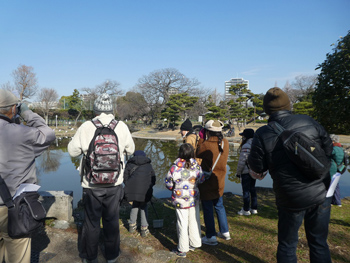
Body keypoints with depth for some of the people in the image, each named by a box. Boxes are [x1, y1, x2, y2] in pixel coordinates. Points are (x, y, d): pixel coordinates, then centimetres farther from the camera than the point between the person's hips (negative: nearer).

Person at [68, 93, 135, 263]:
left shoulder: (86, 127, -13)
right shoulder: (122, 127, -9)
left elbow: (72, 151, -3)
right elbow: (130, 150, 4)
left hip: (91, 185, -1)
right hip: (114, 185, 1)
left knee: (91, 221, 17)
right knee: (112, 220, 17)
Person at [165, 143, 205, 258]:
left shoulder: (175, 167, -17)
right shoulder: (196, 166, -9)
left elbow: (168, 183, -9)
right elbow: (201, 180, 4)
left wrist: (174, 188, 11)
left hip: (180, 200, -3)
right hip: (194, 199, 3)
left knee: (182, 223, 7)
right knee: (194, 221, 17)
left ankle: (182, 249, 18)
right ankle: (195, 244, 33)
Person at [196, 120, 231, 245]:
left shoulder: (206, 145, -22)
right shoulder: (225, 143, -4)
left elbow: (197, 155, -7)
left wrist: (201, 140, -1)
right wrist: (204, 141, 2)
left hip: (207, 183, -6)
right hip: (219, 182, 6)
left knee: (208, 209, 7)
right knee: (219, 206, 22)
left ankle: (211, 237, 18)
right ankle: (225, 232, 33)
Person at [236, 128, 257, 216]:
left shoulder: (246, 146, -20)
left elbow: (242, 161, -19)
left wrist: (238, 172, -8)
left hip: (246, 172, -8)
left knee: (246, 190, 3)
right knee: (252, 189, 17)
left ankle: (246, 210, 13)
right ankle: (254, 208, 26)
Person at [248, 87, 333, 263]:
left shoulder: (263, 134, -14)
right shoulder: (309, 121, -5)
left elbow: (257, 167, -7)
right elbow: (329, 149, 4)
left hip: (291, 199, -2)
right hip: (321, 194, 3)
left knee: (287, 244, 17)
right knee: (319, 243, 19)